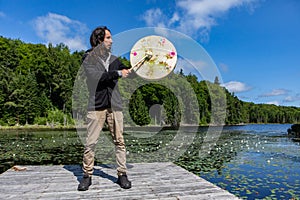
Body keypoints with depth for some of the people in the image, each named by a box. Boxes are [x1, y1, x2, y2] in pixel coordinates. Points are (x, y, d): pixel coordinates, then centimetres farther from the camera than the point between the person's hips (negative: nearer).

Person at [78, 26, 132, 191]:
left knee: (119, 141, 2)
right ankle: (87, 175, 16)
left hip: (114, 106, 3)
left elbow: (130, 73, 16)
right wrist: (118, 73, -14)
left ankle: (122, 174, 13)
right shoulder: (88, 59, 4)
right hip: (96, 106, -3)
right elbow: (96, 76, -14)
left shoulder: (114, 60, 17)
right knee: (90, 142, 0)